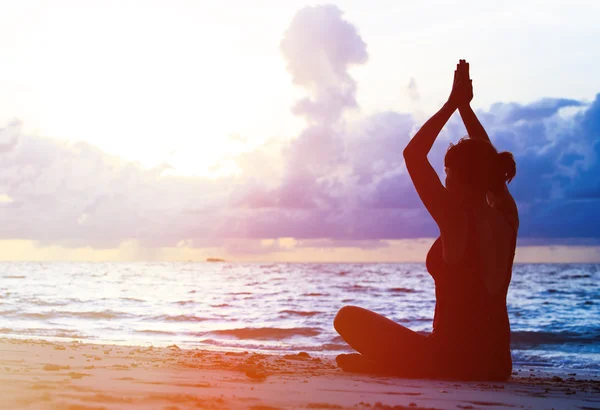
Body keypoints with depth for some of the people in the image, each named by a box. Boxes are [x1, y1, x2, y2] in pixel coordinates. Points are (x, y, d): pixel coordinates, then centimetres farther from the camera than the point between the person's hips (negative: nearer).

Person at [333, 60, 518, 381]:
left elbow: (412, 155, -11)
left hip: (454, 362, -7)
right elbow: (487, 162, 17)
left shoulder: (457, 220, -17)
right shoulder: (508, 218, 1)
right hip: (497, 364, 7)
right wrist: (465, 106, 18)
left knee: (348, 317, 3)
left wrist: (453, 104, -6)